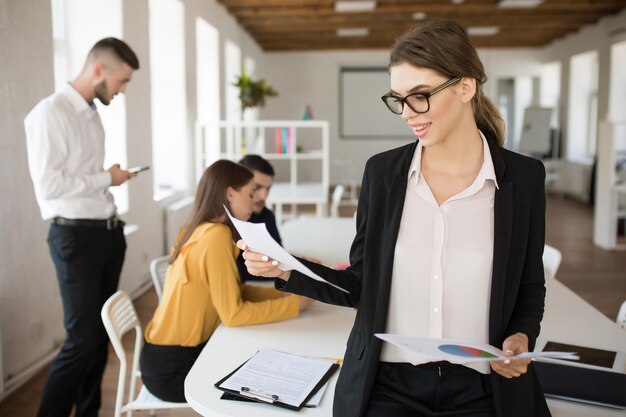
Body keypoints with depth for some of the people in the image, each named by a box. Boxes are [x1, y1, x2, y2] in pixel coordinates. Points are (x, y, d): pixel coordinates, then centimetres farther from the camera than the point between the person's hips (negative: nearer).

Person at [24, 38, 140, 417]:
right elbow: (49, 185, -20)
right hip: (76, 235, -8)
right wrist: (107, 178, -10)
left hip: (107, 231, 8)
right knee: (83, 340, -4)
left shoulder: (92, 113, 12)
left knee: (102, 333, 13)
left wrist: (113, 221, 11)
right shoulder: (50, 113, -13)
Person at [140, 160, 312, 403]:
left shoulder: (201, 230, 4)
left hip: (173, 354, 8)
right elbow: (234, 314, -24)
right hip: (172, 368, -8)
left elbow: (235, 292, 8)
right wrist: (295, 303, -15)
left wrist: (286, 292, -2)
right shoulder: (216, 235, -23)